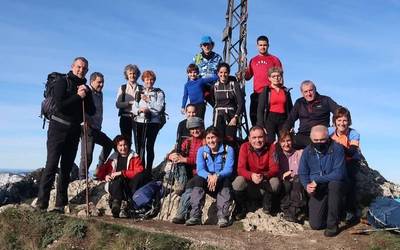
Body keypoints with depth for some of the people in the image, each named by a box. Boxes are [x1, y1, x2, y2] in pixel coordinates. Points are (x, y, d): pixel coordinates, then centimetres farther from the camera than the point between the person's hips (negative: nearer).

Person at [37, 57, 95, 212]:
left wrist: (86, 96, -6)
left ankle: (60, 205, 10)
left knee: (66, 167, 6)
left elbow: (92, 111, 6)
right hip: (59, 127, -6)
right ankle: (42, 204, -11)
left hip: (74, 130, 6)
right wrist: (78, 97, -12)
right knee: (51, 165, -11)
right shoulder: (63, 82, -3)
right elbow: (59, 105, -17)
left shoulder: (86, 88, 14)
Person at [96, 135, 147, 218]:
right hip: (116, 186, 1)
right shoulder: (112, 159, 17)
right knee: (117, 179, -33)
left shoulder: (134, 157, 10)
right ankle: (116, 202, -53)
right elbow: (100, 172, 16)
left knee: (141, 176, -29)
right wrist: (105, 176, -8)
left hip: (130, 188, -1)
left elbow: (139, 172, -7)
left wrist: (121, 173, -15)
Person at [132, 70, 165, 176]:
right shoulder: (139, 93, 17)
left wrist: (148, 100, -8)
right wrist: (140, 110, -10)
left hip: (153, 122, -3)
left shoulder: (159, 93, 7)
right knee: (139, 147, -1)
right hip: (139, 122, 3)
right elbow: (133, 108, 10)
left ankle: (148, 171, 0)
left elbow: (159, 107, -6)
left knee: (149, 147, -5)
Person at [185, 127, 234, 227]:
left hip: (222, 180, -2)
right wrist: (209, 176, -32)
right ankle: (195, 215, -35)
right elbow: (200, 169, -9)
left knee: (226, 181, -34)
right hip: (206, 180, 2)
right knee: (198, 179, -29)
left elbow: (229, 169, -14)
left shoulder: (228, 150, -2)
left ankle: (223, 216, -39)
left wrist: (217, 176, -35)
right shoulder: (202, 150, 5)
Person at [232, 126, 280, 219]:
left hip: (266, 181, 0)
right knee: (238, 182, -30)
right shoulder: (245, 147, -14)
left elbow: (275, 169, -17)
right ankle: (241, 209, -1)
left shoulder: (271, 147, -13)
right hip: (249, 180, 0)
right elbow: (240, 169, -18)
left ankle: (267, 205, 2)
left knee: (275, 182, -31)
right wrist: (251, 175, -41)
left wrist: (264, 175, -40)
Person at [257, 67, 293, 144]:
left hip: (283, 119, 3)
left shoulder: (286, 91, 12)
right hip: (270, 119, -3)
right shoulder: (265, 91, 2)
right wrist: (261, 126, -11)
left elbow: (290, 109, 14)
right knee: (270, 143, -7)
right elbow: (260, 110, -2)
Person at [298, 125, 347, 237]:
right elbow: (302, 173, 3)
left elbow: (339, 173, -25)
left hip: (335, 186, -2)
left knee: (334, 183, -39)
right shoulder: (307, 151, -3)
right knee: (315, 225, -12)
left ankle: (333, 224, -22)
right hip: (317, 190, 2)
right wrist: (307, 185, -18)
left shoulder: (336, 149, -16)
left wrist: (317, 180, -26)